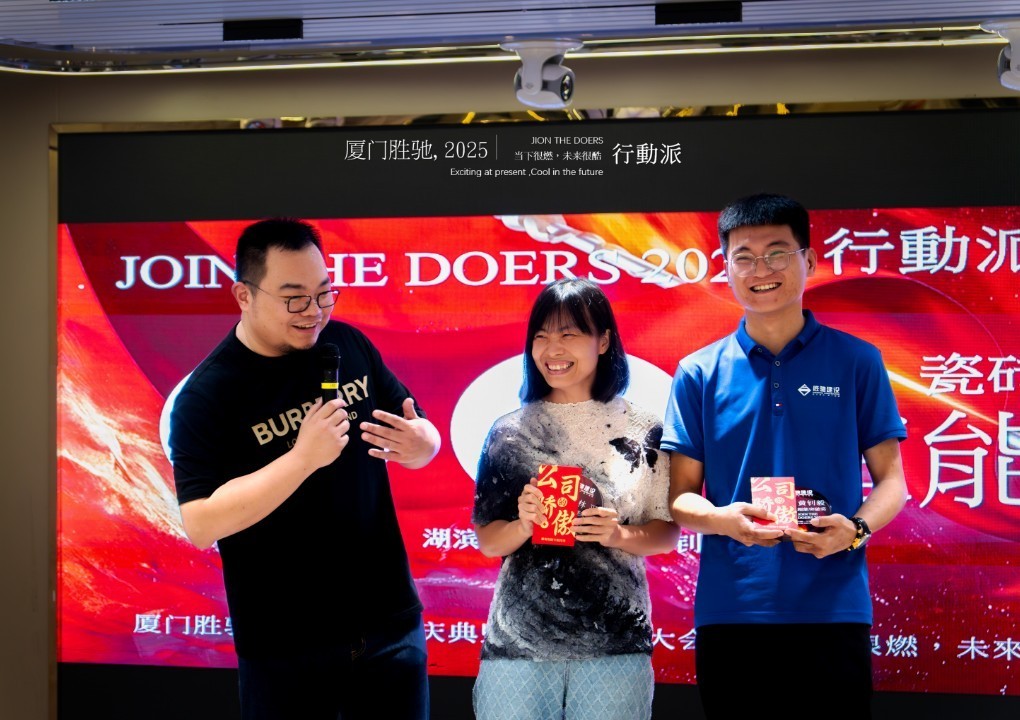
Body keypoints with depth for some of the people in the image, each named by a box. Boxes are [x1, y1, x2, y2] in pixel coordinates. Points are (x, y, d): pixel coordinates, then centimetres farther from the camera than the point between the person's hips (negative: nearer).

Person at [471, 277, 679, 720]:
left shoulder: (642, 430, 1)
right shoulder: (509, 431, 3)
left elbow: (667, 533, 6)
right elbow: (488, 542, 6)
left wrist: (620, 535, -13)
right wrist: (524, 524, -14)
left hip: (615, 645, 0)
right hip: (519, 645, 1)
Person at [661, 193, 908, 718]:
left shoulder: (857, 362, 5)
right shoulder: (699, 374, 6)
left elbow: (891, 480, 6)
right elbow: (680, 495, 7)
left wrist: (856, 530, -15)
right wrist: (721, 519, -15)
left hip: (834, 610, -1)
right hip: (729, 611, 1)